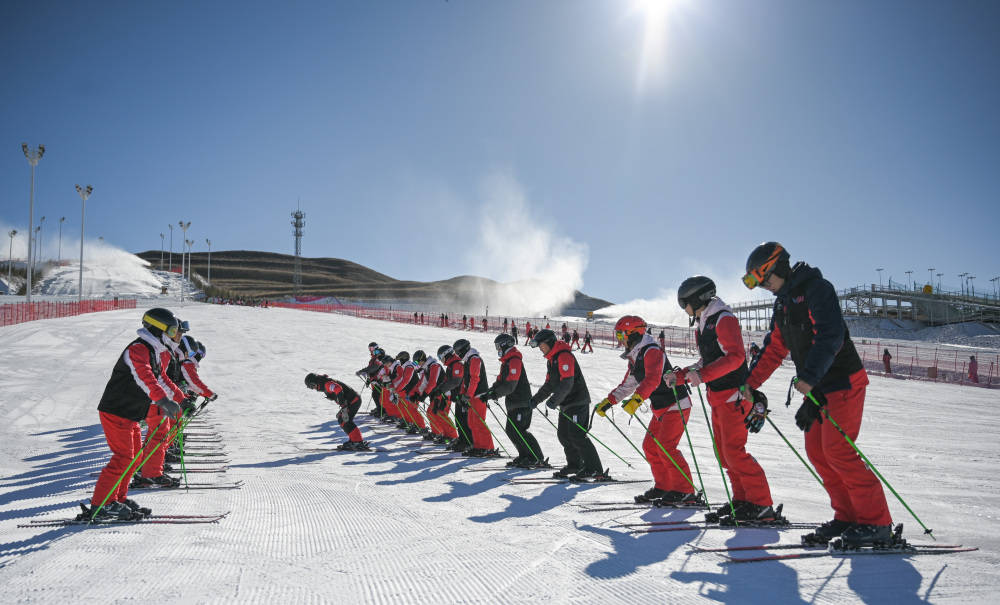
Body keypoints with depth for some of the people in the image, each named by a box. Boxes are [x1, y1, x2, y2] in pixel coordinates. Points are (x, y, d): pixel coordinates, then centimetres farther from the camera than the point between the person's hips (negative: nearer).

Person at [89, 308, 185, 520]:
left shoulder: (158, 352, 12)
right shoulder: (138, 349, -20)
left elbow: (161, 378, 28)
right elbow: (144, 377, -39)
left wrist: (181, 398, 28)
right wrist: (163, 400, -52)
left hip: (129, 414, 10)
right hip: (115, 412, -10)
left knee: (134, 456, 14)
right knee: (123, 457, -9)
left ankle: (118, 498, 25)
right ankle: (101, 504, -1)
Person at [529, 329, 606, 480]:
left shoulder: (564, 356, -15)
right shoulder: (551, 360, 17)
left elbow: (567, 382, -25)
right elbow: (549, 384, 22)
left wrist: (554, 399, -32)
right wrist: (535, 399, 16)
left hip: (578, 401, -10)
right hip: (566, 404, 10)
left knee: (577, 436, -13)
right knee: (563, 434, 12)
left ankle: (595, 470, -11)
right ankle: (575, 465, 25)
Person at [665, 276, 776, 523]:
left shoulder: (724, 319, -11)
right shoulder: (702, 326, 18)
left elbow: (735, 357, -22)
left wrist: (702, 375, -28)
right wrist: (679, 376, 14)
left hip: (733, 395, -10)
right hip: (717, 398, 10)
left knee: (734, 452, -11)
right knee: (724, 453, 10)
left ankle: (761, 505, -5)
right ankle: (741, 499, 18)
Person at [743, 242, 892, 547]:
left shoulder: (816, 289, -13)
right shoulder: (783, 302, 15)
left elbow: (830, 336, -26)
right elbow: (773, 349, 19)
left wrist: (809, 378, -35)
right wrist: (750, 384, 15)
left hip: (842, 382, -9)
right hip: (815, 387, 9)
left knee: (838, 452, -11)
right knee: (817, 452, 6)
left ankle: (876, 523, 0)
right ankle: (847, 516, 15)